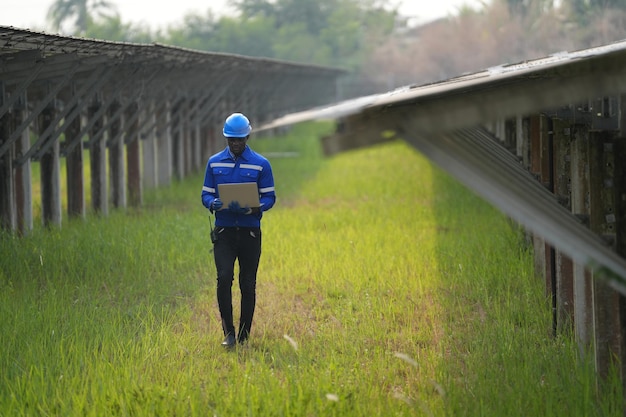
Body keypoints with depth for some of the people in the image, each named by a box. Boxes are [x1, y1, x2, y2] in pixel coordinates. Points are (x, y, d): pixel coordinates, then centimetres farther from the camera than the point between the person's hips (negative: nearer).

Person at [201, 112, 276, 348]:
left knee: (248, 285, 5)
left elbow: (269, 198, 1)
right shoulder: (214, 163, 7)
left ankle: (244, 335, 15)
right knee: (224, 278, -16)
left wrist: (253, 208, -19)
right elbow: (206, 194, 9)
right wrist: (213, 204, -15)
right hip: (224, 231, 0)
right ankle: (228, 332, -9)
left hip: (250, 232, 0)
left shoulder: (261, 164, 2)